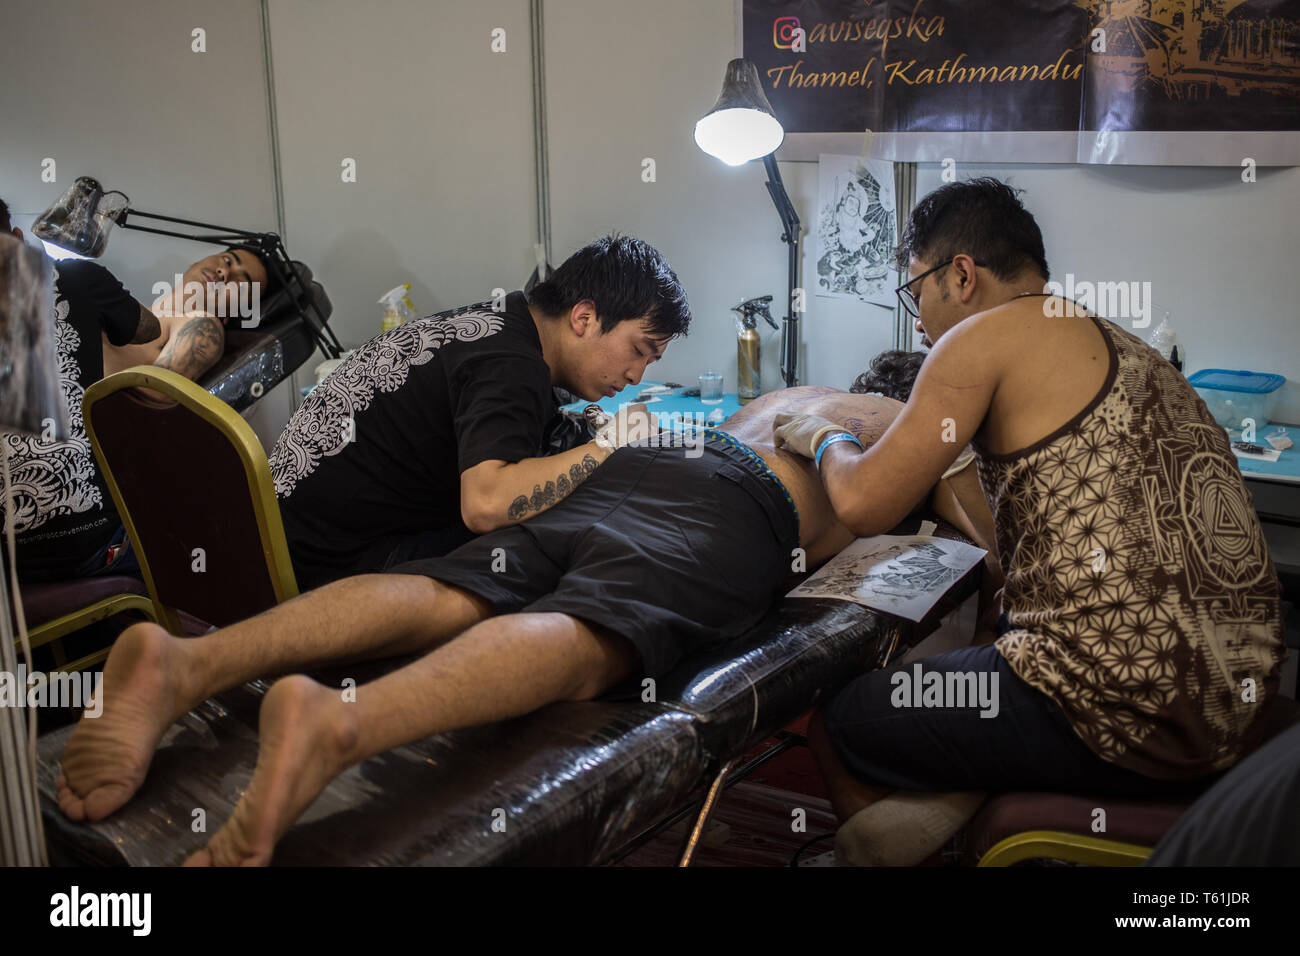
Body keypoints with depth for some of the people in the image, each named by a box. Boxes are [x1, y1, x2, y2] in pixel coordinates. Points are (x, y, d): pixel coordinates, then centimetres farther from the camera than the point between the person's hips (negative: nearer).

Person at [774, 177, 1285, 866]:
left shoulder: (991, 332, -7)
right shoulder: (1119, 349, 19)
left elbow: (864, 506, -11)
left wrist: (824, 440, 10)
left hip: (1120, 715, -9)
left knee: (834, 722, 8)